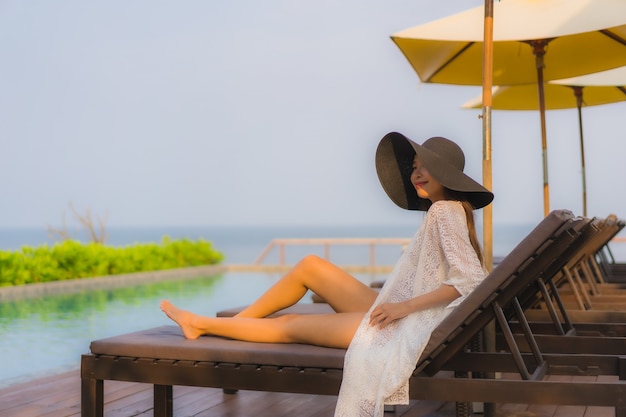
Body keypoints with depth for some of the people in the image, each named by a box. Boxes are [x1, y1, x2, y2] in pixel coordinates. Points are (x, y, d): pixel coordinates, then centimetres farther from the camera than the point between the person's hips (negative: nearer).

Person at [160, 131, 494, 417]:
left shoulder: (446, 212, -15)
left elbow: (472, 281, -24)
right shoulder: (442, 212, 12)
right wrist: (391, 303, 4)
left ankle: (202, 325, 16)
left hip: (404, 322, -9)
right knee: (310, 266, 9)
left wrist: (405, 306, -23)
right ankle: (235, 322, 16)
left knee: (289, 326, 0)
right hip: (390, 310, 9)